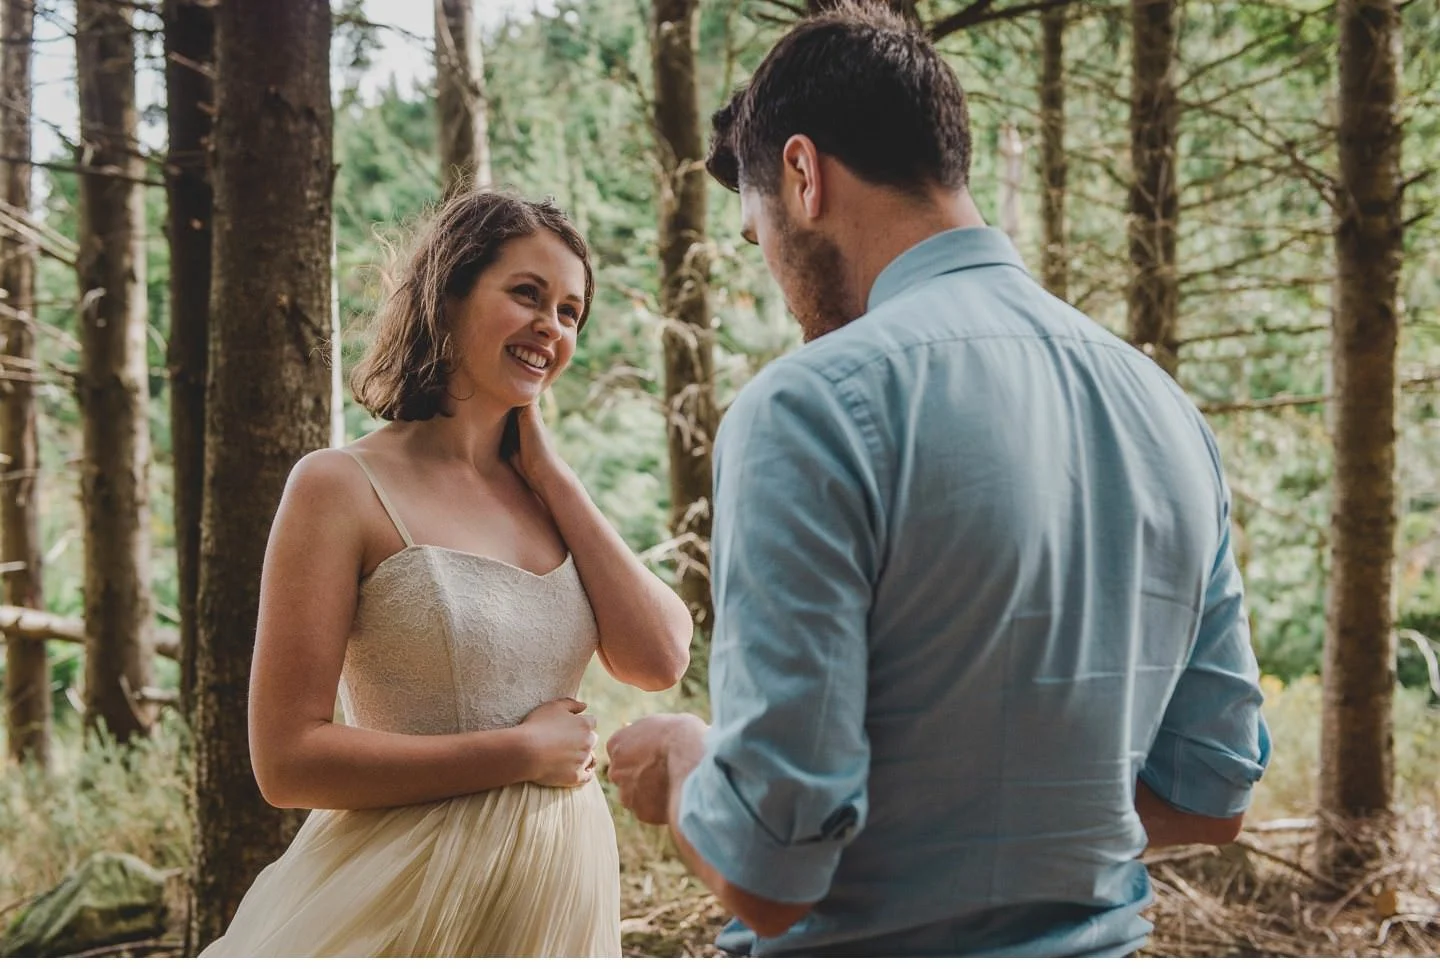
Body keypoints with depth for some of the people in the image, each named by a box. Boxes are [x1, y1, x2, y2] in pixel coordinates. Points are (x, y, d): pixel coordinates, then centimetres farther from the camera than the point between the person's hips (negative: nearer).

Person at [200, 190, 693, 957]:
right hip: (409, 893, -5)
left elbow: (659, 660, -8)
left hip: (559, 887, 6)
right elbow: (288, 760, -16)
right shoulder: (344, 486, -12)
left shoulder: (544, 492, 5)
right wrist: (523, 752, -14)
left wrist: (551, 474, -6)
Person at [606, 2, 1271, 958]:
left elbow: (765, 871, -23)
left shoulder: (814, 407, -20)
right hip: (1100, 938, 7)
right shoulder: (1167, 408, 0)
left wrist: (682, 758, -3)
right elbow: (1212, 797, 5)